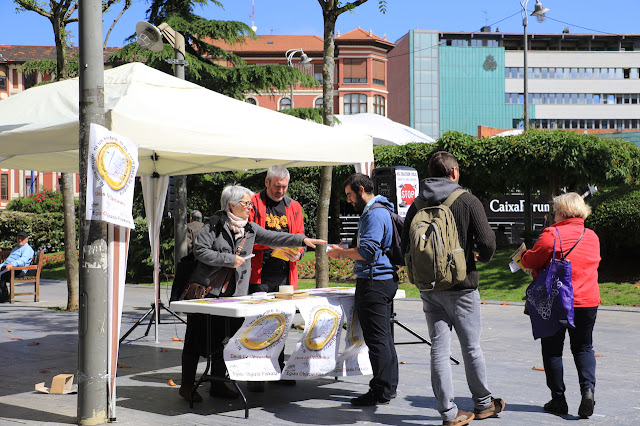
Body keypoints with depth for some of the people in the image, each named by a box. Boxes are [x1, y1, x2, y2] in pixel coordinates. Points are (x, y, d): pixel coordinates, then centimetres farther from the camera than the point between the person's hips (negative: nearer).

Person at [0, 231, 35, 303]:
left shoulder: (27, 249, 1)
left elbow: (23, 260, -18)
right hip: (6, 267, 9)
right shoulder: (16, 248, 32)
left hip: (18, 270, -9)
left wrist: (12, 264, -35)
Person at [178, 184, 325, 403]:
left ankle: (218, 385, 18)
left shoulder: (250, 228, 11)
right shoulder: (215, 223, -6)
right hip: (206, 291, -5)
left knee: (223, 340, 8)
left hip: (232, 294, 5)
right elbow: (200, 251, -12)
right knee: (197, 339, -1)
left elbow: (273, 238, 10)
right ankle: (187, 385, 9)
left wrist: (302, 240, 2)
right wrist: (229, 259, -14)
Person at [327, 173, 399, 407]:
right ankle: (389, 385, 22)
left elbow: (367, 251, -22)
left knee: (376, 339, -7)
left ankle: (381, 392, -3)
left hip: (374, 282, -11)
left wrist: (340, 253, -8)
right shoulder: (381, 210, 19)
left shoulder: (373, 214, -15)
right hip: (386, 280, 11)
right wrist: (345, 251, 16)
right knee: (384, 337, 15)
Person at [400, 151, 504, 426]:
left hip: (429, 288, 3)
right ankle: (483, 403, 27)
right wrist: (483, 258, 8)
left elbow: (404, 246, 6)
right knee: (471, 348, 11)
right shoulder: (468, 201, -8)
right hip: (461, 287, -3)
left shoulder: (418, 204, 3)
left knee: (439, 350, 6)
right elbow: (487, 241, -14)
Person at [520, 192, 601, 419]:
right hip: (587, 302, 4)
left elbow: (530, 261, -7)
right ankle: (588, 388, -5)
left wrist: (523, 254, 16)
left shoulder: (551, 235, -12)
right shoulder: (592, 237, 6)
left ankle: (558, 399, 11)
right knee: (583, 348, 16)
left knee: (552, 349, 9)